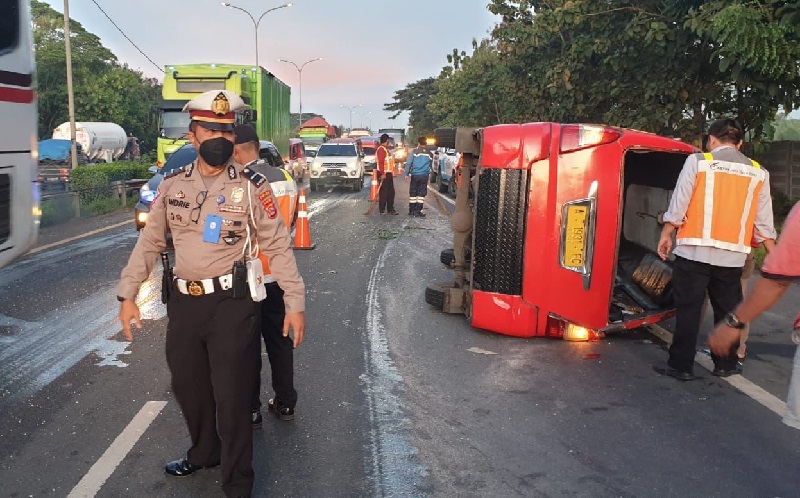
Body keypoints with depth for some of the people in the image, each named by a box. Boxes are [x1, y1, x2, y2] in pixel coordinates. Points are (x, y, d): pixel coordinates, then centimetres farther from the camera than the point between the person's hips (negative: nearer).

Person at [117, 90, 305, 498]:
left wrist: (295, 302, -8)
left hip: (231, 303, -4)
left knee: (231, 396, 1)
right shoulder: (172, 184, 4)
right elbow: (149, 242, 10)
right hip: (183, 301, 5)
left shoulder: (251, 186, -7)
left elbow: (277, 246, -5)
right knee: (188, 386, 18)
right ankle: (203, 453, 45)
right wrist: (127, 294, 6)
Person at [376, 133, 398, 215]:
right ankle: (382, 210, -2)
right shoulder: (381, 149, -14)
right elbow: (381, 162, -22)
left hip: (388, 174, 10)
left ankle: (390, 209, 18)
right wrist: (382, 174, -26)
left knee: (391, 192, 12)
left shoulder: (386, 149, 20)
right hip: (384, 174, -10)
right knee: (383, 192, -7)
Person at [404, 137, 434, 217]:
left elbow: (408, 163, -6)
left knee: (413, 193, 8)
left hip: (415, 175, -1)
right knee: (421, 194, 3)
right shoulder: (429, 154, 7)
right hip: (424, 175, 1)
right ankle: (418, 212, 0)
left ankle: (411, 211, 11)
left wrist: (407, 173, -1)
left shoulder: (414, 152, -3)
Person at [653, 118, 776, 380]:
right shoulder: (758, 172, 9)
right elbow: (764, 222, 9)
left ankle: (681, 365, 5)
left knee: (688, 309, 2)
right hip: (733, 254, 3)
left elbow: (678, 204, -4)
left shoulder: (697, 161, -1)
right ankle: (725, 364, 23)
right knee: (727, 310, 14)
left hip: (695, 250, -3)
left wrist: (666, 235, 8)